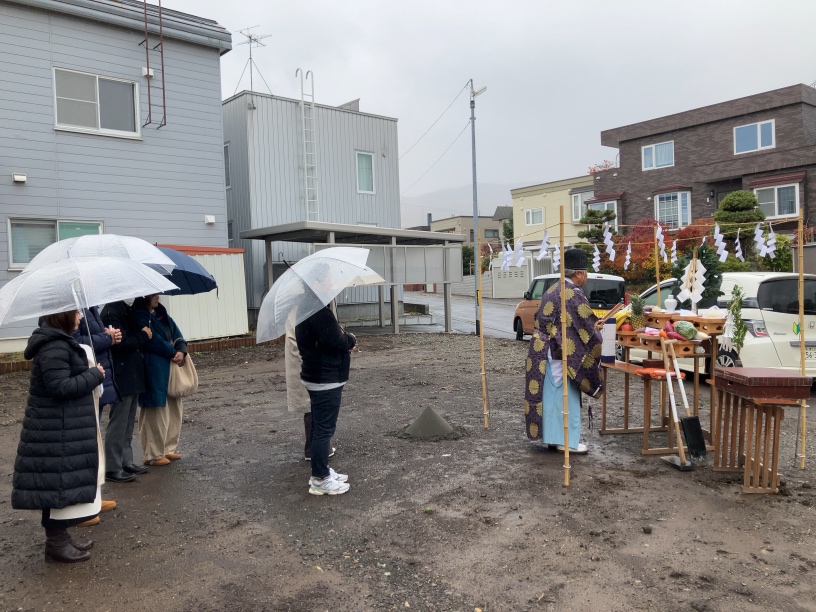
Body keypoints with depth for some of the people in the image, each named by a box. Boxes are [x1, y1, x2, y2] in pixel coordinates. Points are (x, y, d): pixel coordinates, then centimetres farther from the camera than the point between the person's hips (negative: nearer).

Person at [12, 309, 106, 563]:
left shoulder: (60, 342, 12)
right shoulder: (54, 347, -21)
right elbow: (61, 387, -26)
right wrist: (95, 375, -17)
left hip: (64, 426, 11)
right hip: (56, 430, -11)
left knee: (63, 480, 17)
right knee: (59, 481, -1)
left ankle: (60, 535, 29)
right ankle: (56, 542, 11)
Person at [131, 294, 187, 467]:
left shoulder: (160, 313, 13)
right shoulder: (140, 317, -12)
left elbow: (176, 332, 8)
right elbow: (154, 341, -17)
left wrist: (181, 350, -9)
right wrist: (173, 353, -8)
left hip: (172, 367, 9)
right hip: (155, 370, -9)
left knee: (174, 409, 13)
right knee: (157, 412, -2)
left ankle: (169, 448, 25)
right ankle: (153, 455, 9)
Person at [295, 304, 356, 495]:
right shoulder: (320, 312, -23)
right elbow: (337, 342, -25)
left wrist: (343, 338, -1)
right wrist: (351, 339, -6)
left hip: (316, 377, 11)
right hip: (326, 381, -11)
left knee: (320, 427, 18)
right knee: (324, 429, -2)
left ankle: (321, 471, 29)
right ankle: (320, 479, 7)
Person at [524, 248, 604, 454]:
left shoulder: (552, 290, 13)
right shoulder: (574, 294, -14)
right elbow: (587, 325, -15)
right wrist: (597, 330, 7)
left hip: (543, 350, 9)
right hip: (561, 354, -9)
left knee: (550, 393, 13)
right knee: (565, 395, -1)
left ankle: (551, 435, 21)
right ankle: (566, 440, 6)